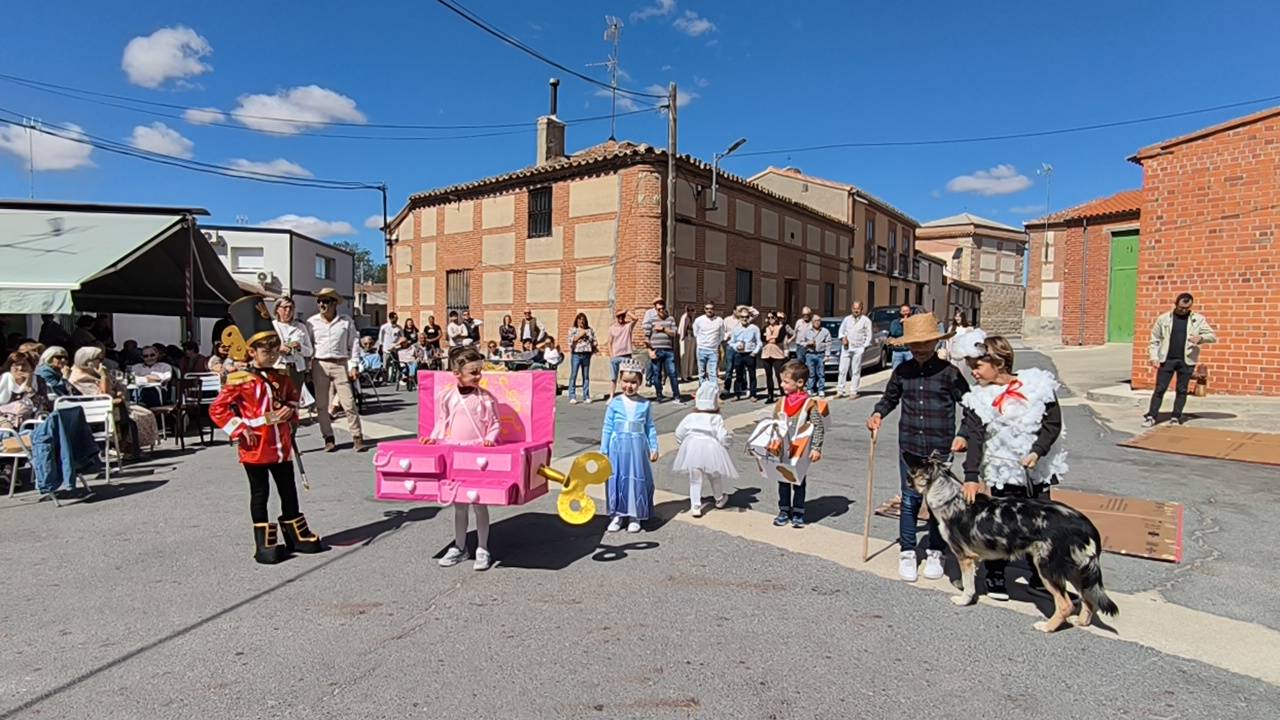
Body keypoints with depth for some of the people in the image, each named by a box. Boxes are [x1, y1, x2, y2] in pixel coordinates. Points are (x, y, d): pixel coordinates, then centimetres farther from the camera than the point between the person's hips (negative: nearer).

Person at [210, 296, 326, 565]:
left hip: (282, 447, 6)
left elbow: (293, 399, 24)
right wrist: (241, 431, -17)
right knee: (260, 495, 6)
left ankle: (297, 536, 27)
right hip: (255, 450, -5)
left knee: (289, 492, 13)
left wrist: (290, 413, 3)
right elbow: (217, 410, -10)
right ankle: (265, 545, 17)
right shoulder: (239, 381, -11)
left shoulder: (282, 378, 7)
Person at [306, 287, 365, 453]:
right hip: (320, 365, 2)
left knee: (349, 403, -5)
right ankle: (328, 439, 15)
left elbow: (354, 344, 5)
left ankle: (357, 438, 1)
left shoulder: (346, 321, 4)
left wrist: (353, 366, -1)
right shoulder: (312, 322, 7)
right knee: (322, 404, 5)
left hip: (341, 365, -2)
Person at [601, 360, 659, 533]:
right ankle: (617, 514, 21)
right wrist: (603, 451, 3)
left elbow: (650, 427, 7)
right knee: (617, 479, 7)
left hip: (638, 448, 0)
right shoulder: (614, 403, -1)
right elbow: (607, 428, 3)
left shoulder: (645, 404, 1)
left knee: (638, 480, 5)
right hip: (618, 447, 0)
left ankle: (635, 516, 19)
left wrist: (654, 449, 6)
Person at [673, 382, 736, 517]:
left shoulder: (691, 417, -2)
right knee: (715, 477, 20)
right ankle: (719, 500, 40)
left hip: (692, 449, 2)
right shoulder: (716, 418, -12)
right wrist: (730, 436, 5)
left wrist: (684, 443, 19)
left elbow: (678, 433, 2)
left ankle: (695, 506, 6)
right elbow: (723, 437, -16)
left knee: (695, 480, 10)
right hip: (711, 450, -1)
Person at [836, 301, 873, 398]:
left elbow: (869, 335, 4)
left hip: (858, 349, -2)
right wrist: (843, 338, -2)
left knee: (856, 371, -2)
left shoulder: (866, 320, 5)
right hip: (846, 348, 3)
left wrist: (865, 346, -5)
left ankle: (853, 392, 3)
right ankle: (840, 391, 3)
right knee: (842, 370, -1)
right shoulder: (846, 319, 13)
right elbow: (841, 331, 18)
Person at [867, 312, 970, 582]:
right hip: (909, 447, 2)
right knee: (910, 500, 6)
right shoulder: (902, 371, 1)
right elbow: (889, 398, 17)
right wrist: (878, 413, -1)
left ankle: (935, 553, 27)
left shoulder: (948, 372, -7)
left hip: (940, 449, -2)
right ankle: (907, 552, 19)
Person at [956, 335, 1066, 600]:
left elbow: (1053, 423, -6)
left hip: (1040, 471, 1)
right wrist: (971, 477, -23)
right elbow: (974, 438, -14)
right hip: (1004, 474, -1)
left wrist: (1037, 451, -20)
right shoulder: (978, 399, -8)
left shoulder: (1037, 384, -7)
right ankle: (995, 576, 17)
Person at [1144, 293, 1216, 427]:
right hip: (1166, 359, -1)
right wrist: (1154, 357, -3)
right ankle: (1151, 416, 1)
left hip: (1187, 361, 1)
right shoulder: (1163, 319, 5)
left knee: (1181, 390, 5)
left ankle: (1176, 417, 13)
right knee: (1160, 388, -1)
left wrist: (1201, 337, -17)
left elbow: (1213, 336, 5)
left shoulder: (1198, 319, 6)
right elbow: (1154, 340, 6)